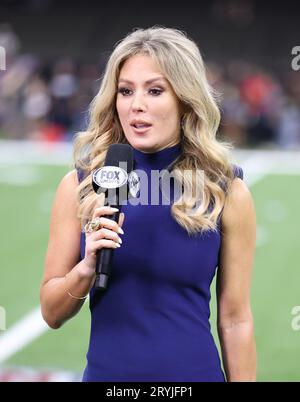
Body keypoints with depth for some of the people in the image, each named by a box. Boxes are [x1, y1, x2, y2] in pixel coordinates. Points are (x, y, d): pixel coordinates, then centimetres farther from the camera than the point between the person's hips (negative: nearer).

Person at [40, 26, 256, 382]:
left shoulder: (227, 192, -6)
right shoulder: (80, 185, -4)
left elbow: (236, 321, -2)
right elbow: (52, 313, 0)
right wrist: (87, 268, -17)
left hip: (195, 369, -1)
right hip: (105, 370, 1)